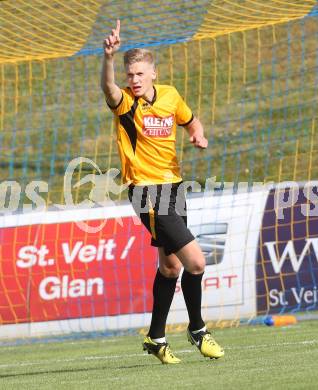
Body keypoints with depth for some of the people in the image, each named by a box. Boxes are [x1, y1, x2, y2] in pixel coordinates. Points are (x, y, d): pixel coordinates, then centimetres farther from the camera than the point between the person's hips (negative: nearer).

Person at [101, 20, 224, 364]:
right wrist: (109, 57, -56)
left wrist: (198, 135, -2)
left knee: (170, 265, 16)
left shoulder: (170, 96, 3)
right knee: (195, 260, -12)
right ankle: (197, 330, 7)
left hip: (172, 185, 7)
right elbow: (108, 87, -37)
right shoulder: (125, 103, -13)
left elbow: (190, 121, 22)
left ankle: (156, 338, 31)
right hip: (147, 190, -7)